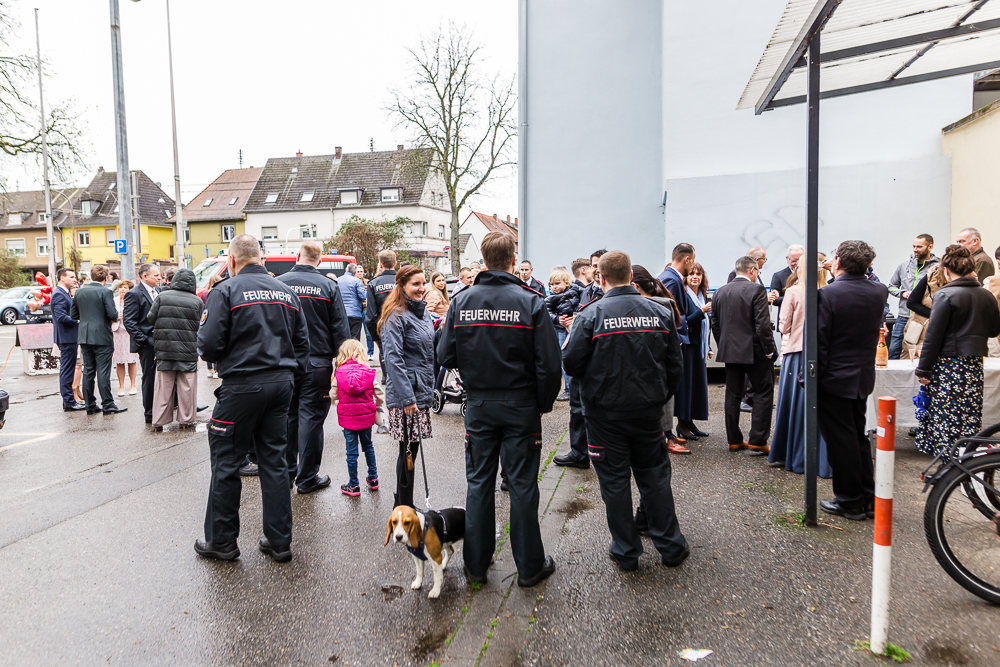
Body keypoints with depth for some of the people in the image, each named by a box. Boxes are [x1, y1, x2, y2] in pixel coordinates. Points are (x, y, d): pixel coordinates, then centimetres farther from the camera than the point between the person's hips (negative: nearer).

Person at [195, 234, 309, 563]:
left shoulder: (226, 291, -8)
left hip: (242, 386, -5)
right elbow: (302, 342, 11)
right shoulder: (286, 291, 9)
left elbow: (209, 345, -13)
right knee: (274, 460, 12)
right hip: (281, 383, 6)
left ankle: (221, 540, 19)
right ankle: (279, 541, 17)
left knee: (226, 461, 8)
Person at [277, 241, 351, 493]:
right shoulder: (329, 286, -6)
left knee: (287, 416, 14)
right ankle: (307, 477, 11)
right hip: (317, 364, -2)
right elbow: (341, 329, -6)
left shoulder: (278, 283, -1)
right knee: (311, 418, 3)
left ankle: (286, 472, 24)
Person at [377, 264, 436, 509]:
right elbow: (393, 359, -18)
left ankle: (402, 504, 26)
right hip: (405, 395, -8)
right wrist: (407, 398, -22)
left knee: (411, 448, 14)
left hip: (423, 391, 8)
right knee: (409, 450, 0)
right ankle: (404, 508, 13)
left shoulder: (424, 313, 14)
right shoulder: (396, 317, -13)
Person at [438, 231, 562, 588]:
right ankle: (530, 565, 20)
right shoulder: (531, 302, -11)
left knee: (479, 483, 13)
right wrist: (544, 404, 0)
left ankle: (476, 564, 24)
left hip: (479, 405, 3)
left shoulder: (461, 301, -3)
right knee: (522, 485, 8)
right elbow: (549, 363, -13)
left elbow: (445, 355, -2)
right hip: (520, 405, -2)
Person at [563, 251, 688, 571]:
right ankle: (671, 546, 27)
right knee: (654, 476, 17)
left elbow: (571, 363, -14)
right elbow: (674, 366, 4)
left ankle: (626, 552, 20)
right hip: (649, 410, 4)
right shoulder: (660, 313, -1)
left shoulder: (590, 315, -15)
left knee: (615, 480, 9)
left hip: (606, 412, -3)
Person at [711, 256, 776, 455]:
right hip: (754, 351, -6)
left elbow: (715, 325, 11)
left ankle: (734, 440, 16)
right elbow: (763, 325, -16)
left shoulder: (720, 292, 7)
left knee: (733, 395, 11)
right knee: (763, 393, 5)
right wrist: (769, 350, -7)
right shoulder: (757, 290, -11)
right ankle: (757, 440, 2)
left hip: (729, 351, 6)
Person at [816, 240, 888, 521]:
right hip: (863, 378, 7)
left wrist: (811, 377, -10)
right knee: (858, 436, 18)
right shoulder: (880, 292, 0)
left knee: (840, 441, 4)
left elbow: (818, 342, -19)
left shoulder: (828, 294, -18)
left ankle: (850, 501, 14)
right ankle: (869, 498, 25)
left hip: (834, 379, -6)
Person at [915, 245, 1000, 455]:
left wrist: (923, 369, -7)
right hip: (975, 366, 6)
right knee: (971, 420, 12)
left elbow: (933, 335, -13)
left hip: (948, 365, -6)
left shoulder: (946, 295, -12)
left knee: (946, 419, -1)